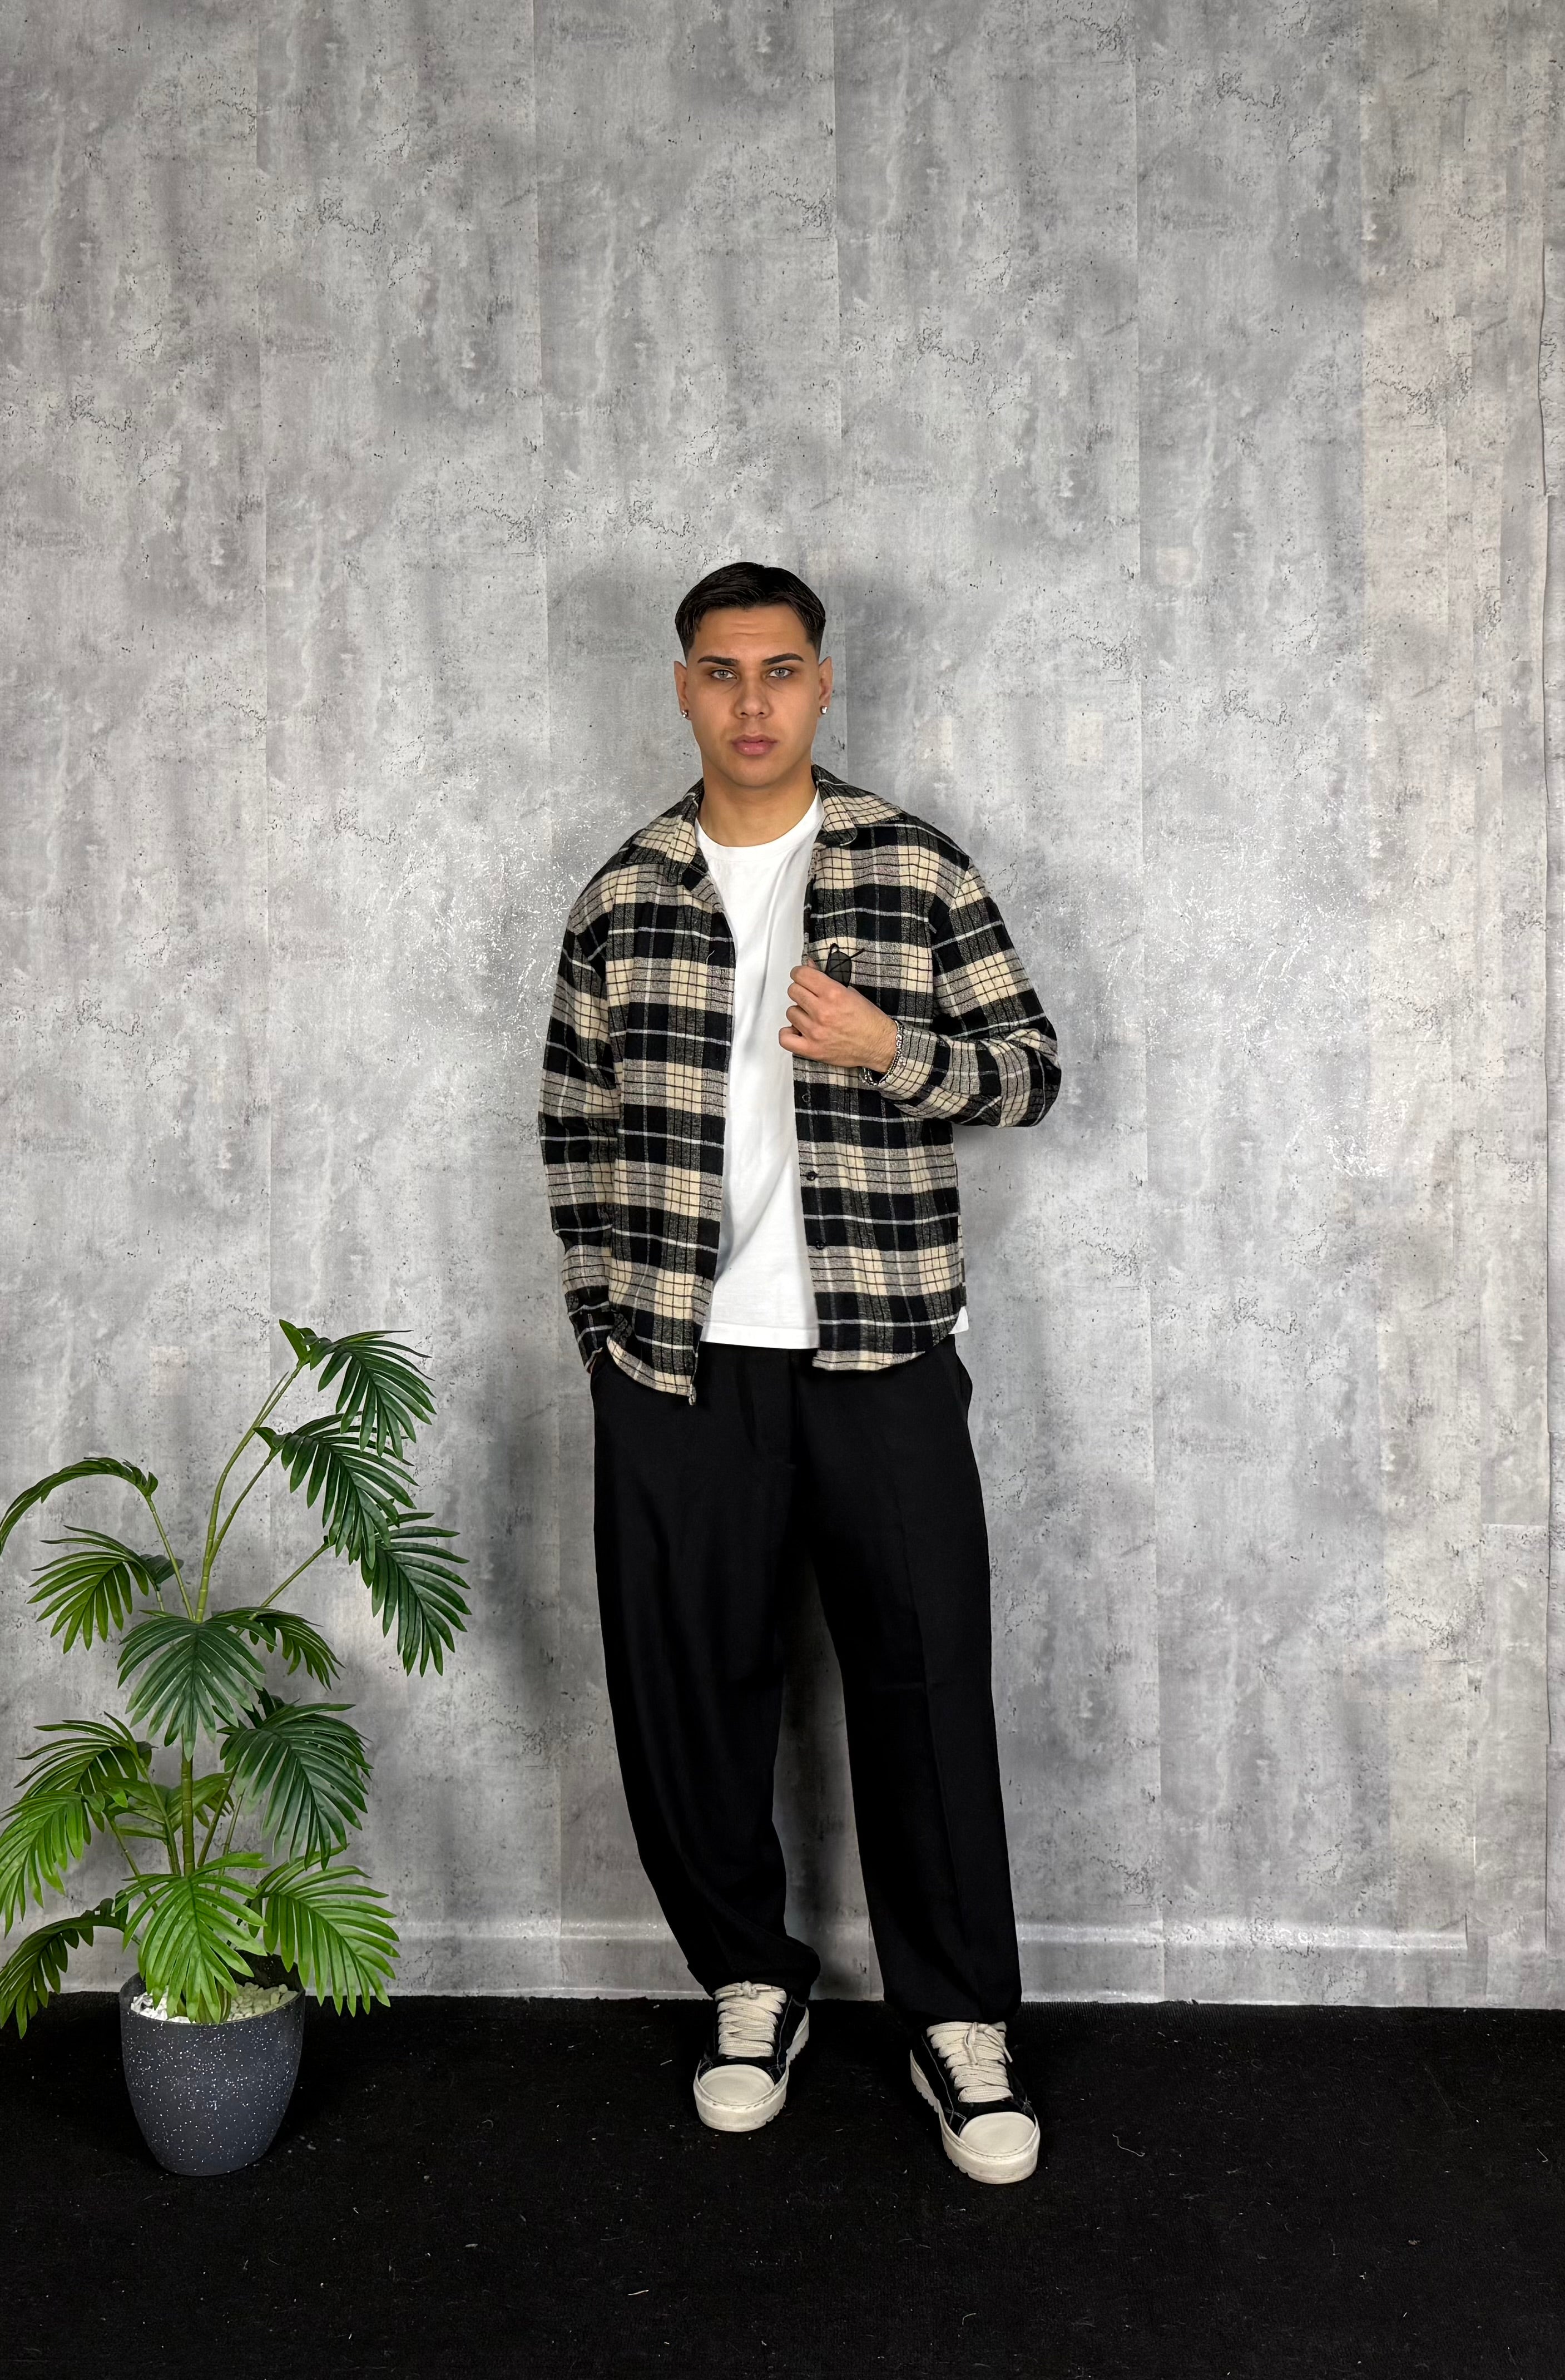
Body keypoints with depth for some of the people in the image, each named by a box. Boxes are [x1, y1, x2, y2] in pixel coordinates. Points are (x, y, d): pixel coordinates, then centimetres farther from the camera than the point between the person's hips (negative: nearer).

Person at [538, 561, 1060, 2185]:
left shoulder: (919, 874, 2)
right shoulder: (621, 899, 7)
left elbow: (1029, 1068, 4)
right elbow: (574, 1121, 11)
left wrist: (889, 1050, -15)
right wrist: (607, 1311, 4)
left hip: (880, 1357, -1)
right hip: (675, 1367, 2)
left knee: (926, 1686, 1)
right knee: (686, 1689, 8)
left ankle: (959, 2023, 16)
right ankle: (750, 1983, 28)